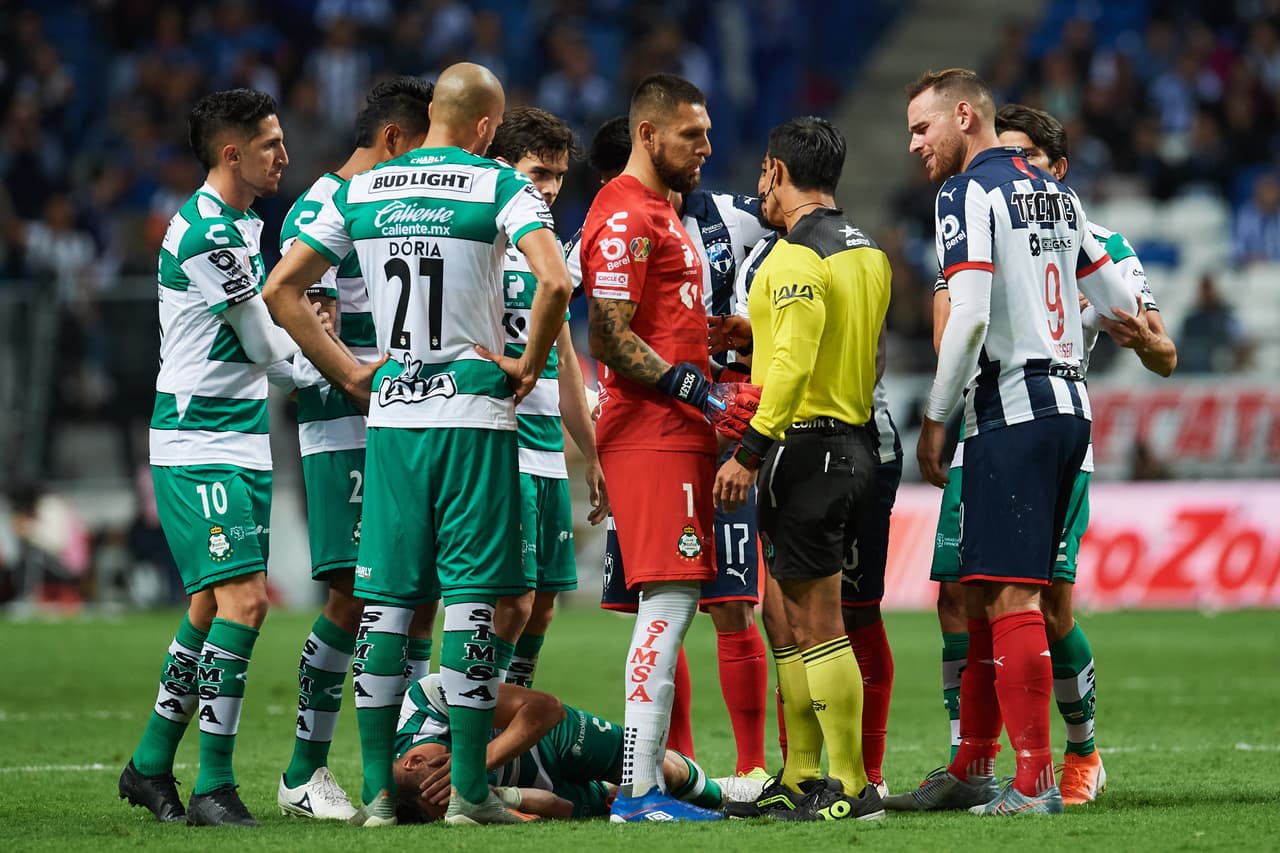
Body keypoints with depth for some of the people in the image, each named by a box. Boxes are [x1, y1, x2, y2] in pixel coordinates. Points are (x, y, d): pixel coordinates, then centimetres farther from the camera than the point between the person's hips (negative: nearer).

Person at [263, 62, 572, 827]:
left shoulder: (360, 192, 8)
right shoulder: (499, 187, -5)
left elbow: (282, 290, 8)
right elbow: (556, 282, -20)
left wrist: (350, 375, 12)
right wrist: (528, 368, -5)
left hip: (391, 417, 4)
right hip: (474, 413, -4)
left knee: (386, 600, 7)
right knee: (477, 597, 1)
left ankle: (378, 791, 5)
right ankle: (469, 789, -1)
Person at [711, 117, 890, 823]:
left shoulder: (797, 259, -15)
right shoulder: (867, 253, 14)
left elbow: (793, 364, -23)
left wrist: (750, 452, -22)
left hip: (804, 448, -10)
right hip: (855, 442, 10)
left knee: (817, 624, -7)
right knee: (785, 616, 16)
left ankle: (851, 787, -6)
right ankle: (801, 779, 19)